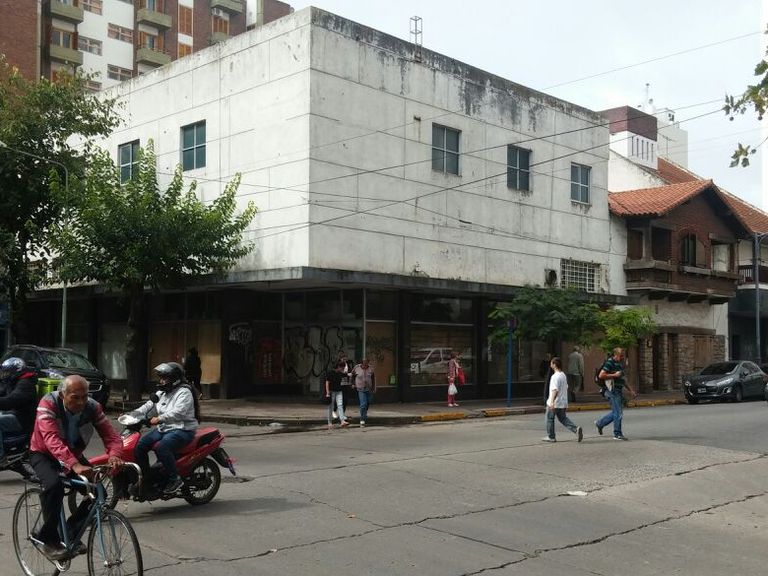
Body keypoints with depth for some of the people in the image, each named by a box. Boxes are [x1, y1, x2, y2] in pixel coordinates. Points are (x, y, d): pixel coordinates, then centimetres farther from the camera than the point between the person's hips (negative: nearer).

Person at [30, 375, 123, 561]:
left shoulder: (92, 407, -17)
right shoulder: (48, 404, -28)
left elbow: (110, 435, -22)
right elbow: (52, 439, -42)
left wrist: (114, 455, -46)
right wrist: (74, 465, -57)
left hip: (75, 455, 4)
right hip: (44, 454, -4)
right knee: (54, 485, -34)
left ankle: (71, 532, 8)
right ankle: (48, 540, -16)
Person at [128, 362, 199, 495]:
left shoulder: (184, 392, -10)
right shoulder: (161, 393, 18)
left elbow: (178, 412, -25)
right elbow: (148, 406, 9)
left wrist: (160, 419, -34)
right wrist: (132, 416, -6)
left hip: (182, 430, -9)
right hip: (163, 429, 9)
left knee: (161, 447, -35)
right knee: (139, 446, -8)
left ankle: (175, 479, -23)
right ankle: (145, 478, 5)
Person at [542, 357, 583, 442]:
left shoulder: (555, 376, -18)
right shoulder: (563, 375, 12)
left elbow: (555, 390, -24)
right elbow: (566, 388, 18)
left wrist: (552, 402, -26)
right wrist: (565, 404, 25)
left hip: (555, 403, -8)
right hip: (562, 403, 8)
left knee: (550, 419, 7)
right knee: (563, 418, 13)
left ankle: (551, 437, 14)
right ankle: (576, 429, -6)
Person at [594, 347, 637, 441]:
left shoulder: (620, 365, 17)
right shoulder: (609, 363, -12)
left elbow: (623, 379, 25)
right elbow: (601, 375, -20)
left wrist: (630, 390, 20)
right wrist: (614, 375, -18)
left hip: (619, 391, 9)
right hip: (612, 391, -9)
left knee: (616, 412, 13)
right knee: (618, 413, -6)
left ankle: (600, 423, 28)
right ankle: (617, 434, 2)